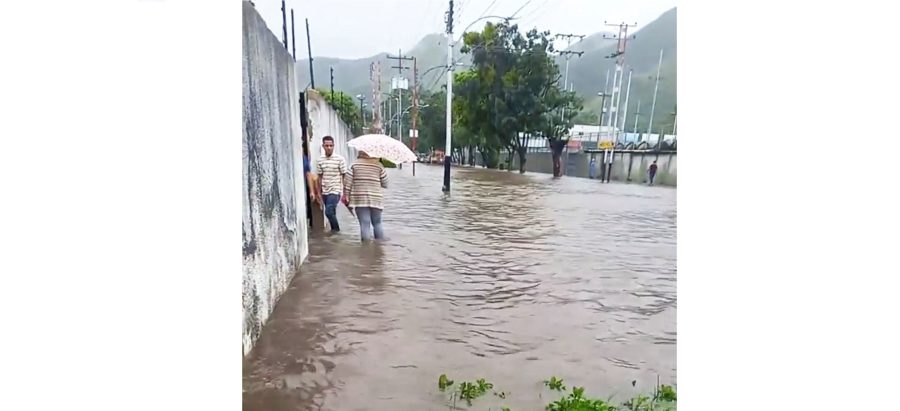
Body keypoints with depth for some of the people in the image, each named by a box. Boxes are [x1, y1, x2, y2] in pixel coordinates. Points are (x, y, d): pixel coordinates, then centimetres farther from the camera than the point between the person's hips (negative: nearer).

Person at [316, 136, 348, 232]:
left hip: (335, 191, -5)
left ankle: (336, 230, 8)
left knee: (329, 212, -14)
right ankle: (334, 231, 25)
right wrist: (319, 193, 10)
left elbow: (344, 177, -4)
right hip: (325, 192, 5)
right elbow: (320, 177, 13)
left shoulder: (340, 159, -7)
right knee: (331, 213, 12)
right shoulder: (320, 160, 6)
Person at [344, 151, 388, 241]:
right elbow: (385, 184, 1)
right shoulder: (378, 165, 0)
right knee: (377, 223, 14)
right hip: (376, 199, 1)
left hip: (360, 198, -1)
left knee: (364, 224, 0)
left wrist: (346, 195, 8)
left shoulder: (354, 164, 2)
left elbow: (348, 182, -1)